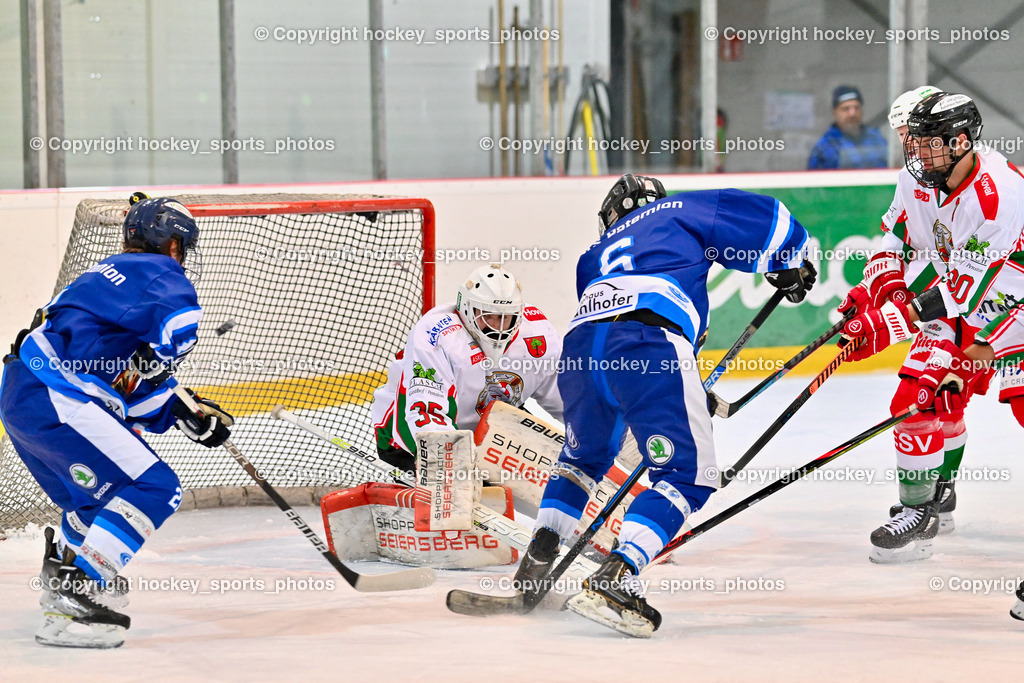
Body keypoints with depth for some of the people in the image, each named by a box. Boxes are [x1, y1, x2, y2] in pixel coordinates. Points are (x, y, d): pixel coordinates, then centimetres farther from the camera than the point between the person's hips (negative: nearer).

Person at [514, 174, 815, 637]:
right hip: (650, 346, -6)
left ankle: (536, 564, 28)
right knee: (688, 472, -2)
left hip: (581, 342, 6)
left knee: (584, 455, 33)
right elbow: (765, 218, 21)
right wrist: (790, 268, 39)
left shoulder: (595, 255, 40)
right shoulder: (679, 212, 28)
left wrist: (689, 398, 41)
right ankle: (611, 581, -18)